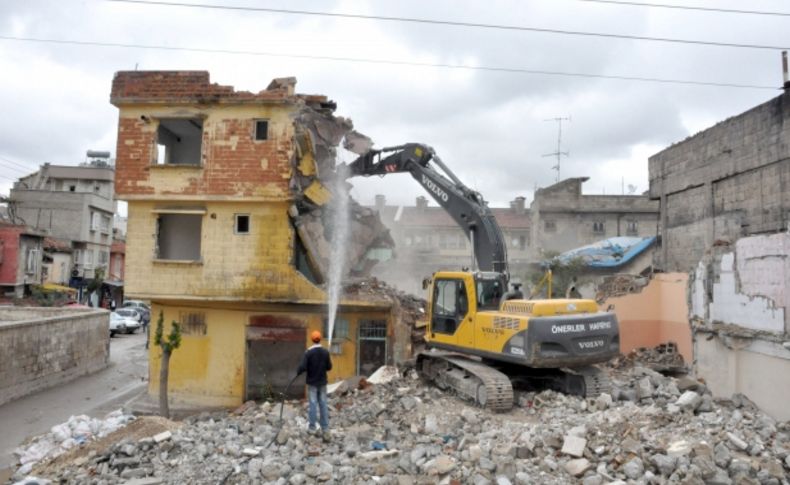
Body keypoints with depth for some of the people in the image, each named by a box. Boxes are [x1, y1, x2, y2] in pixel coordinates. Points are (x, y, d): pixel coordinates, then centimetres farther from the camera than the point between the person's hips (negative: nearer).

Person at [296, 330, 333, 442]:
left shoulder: (308, 352, -14)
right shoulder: (325, 352, -5)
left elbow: (303, 367, -17)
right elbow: (329, 367, 0)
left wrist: (298, 372, 3)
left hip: (312, 382, -2)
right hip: (322, 382, 3)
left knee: (312, 404, 5)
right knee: (323, 404, 7)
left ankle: (312, 428, 12)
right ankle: (325, 429, 8)